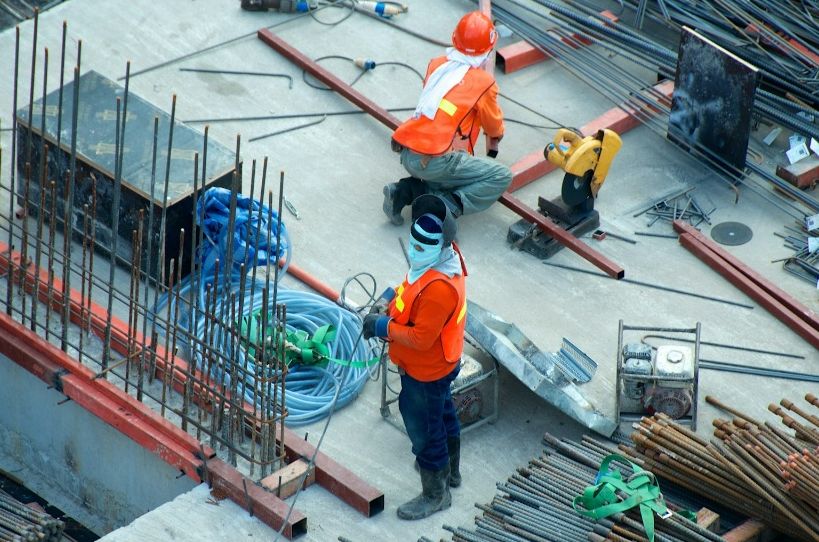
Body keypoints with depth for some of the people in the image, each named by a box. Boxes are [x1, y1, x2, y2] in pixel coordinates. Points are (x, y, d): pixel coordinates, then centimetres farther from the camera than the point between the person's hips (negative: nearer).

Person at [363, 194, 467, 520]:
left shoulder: (438, 288, -39)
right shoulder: (442, 256, -9)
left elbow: (420, 338, -33)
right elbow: (412, 288, 10)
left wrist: (384, 327, -22)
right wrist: (390, 298, -6)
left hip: (426, 373, -10)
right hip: (441, 363, 10)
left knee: (423, 430, 10)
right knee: (443, 414, 29)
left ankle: (435, 495, 30)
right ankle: (450, 470, 53)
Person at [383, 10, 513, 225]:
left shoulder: (436, 65, 11)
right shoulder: (484, 82, -2)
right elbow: (494, 125, 15)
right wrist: (494, 140, 40)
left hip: (407, 155, 6)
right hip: (435, 162, -6)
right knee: (502, 177, 1)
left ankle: (406, 191, 10)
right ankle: (445, 207, -12)